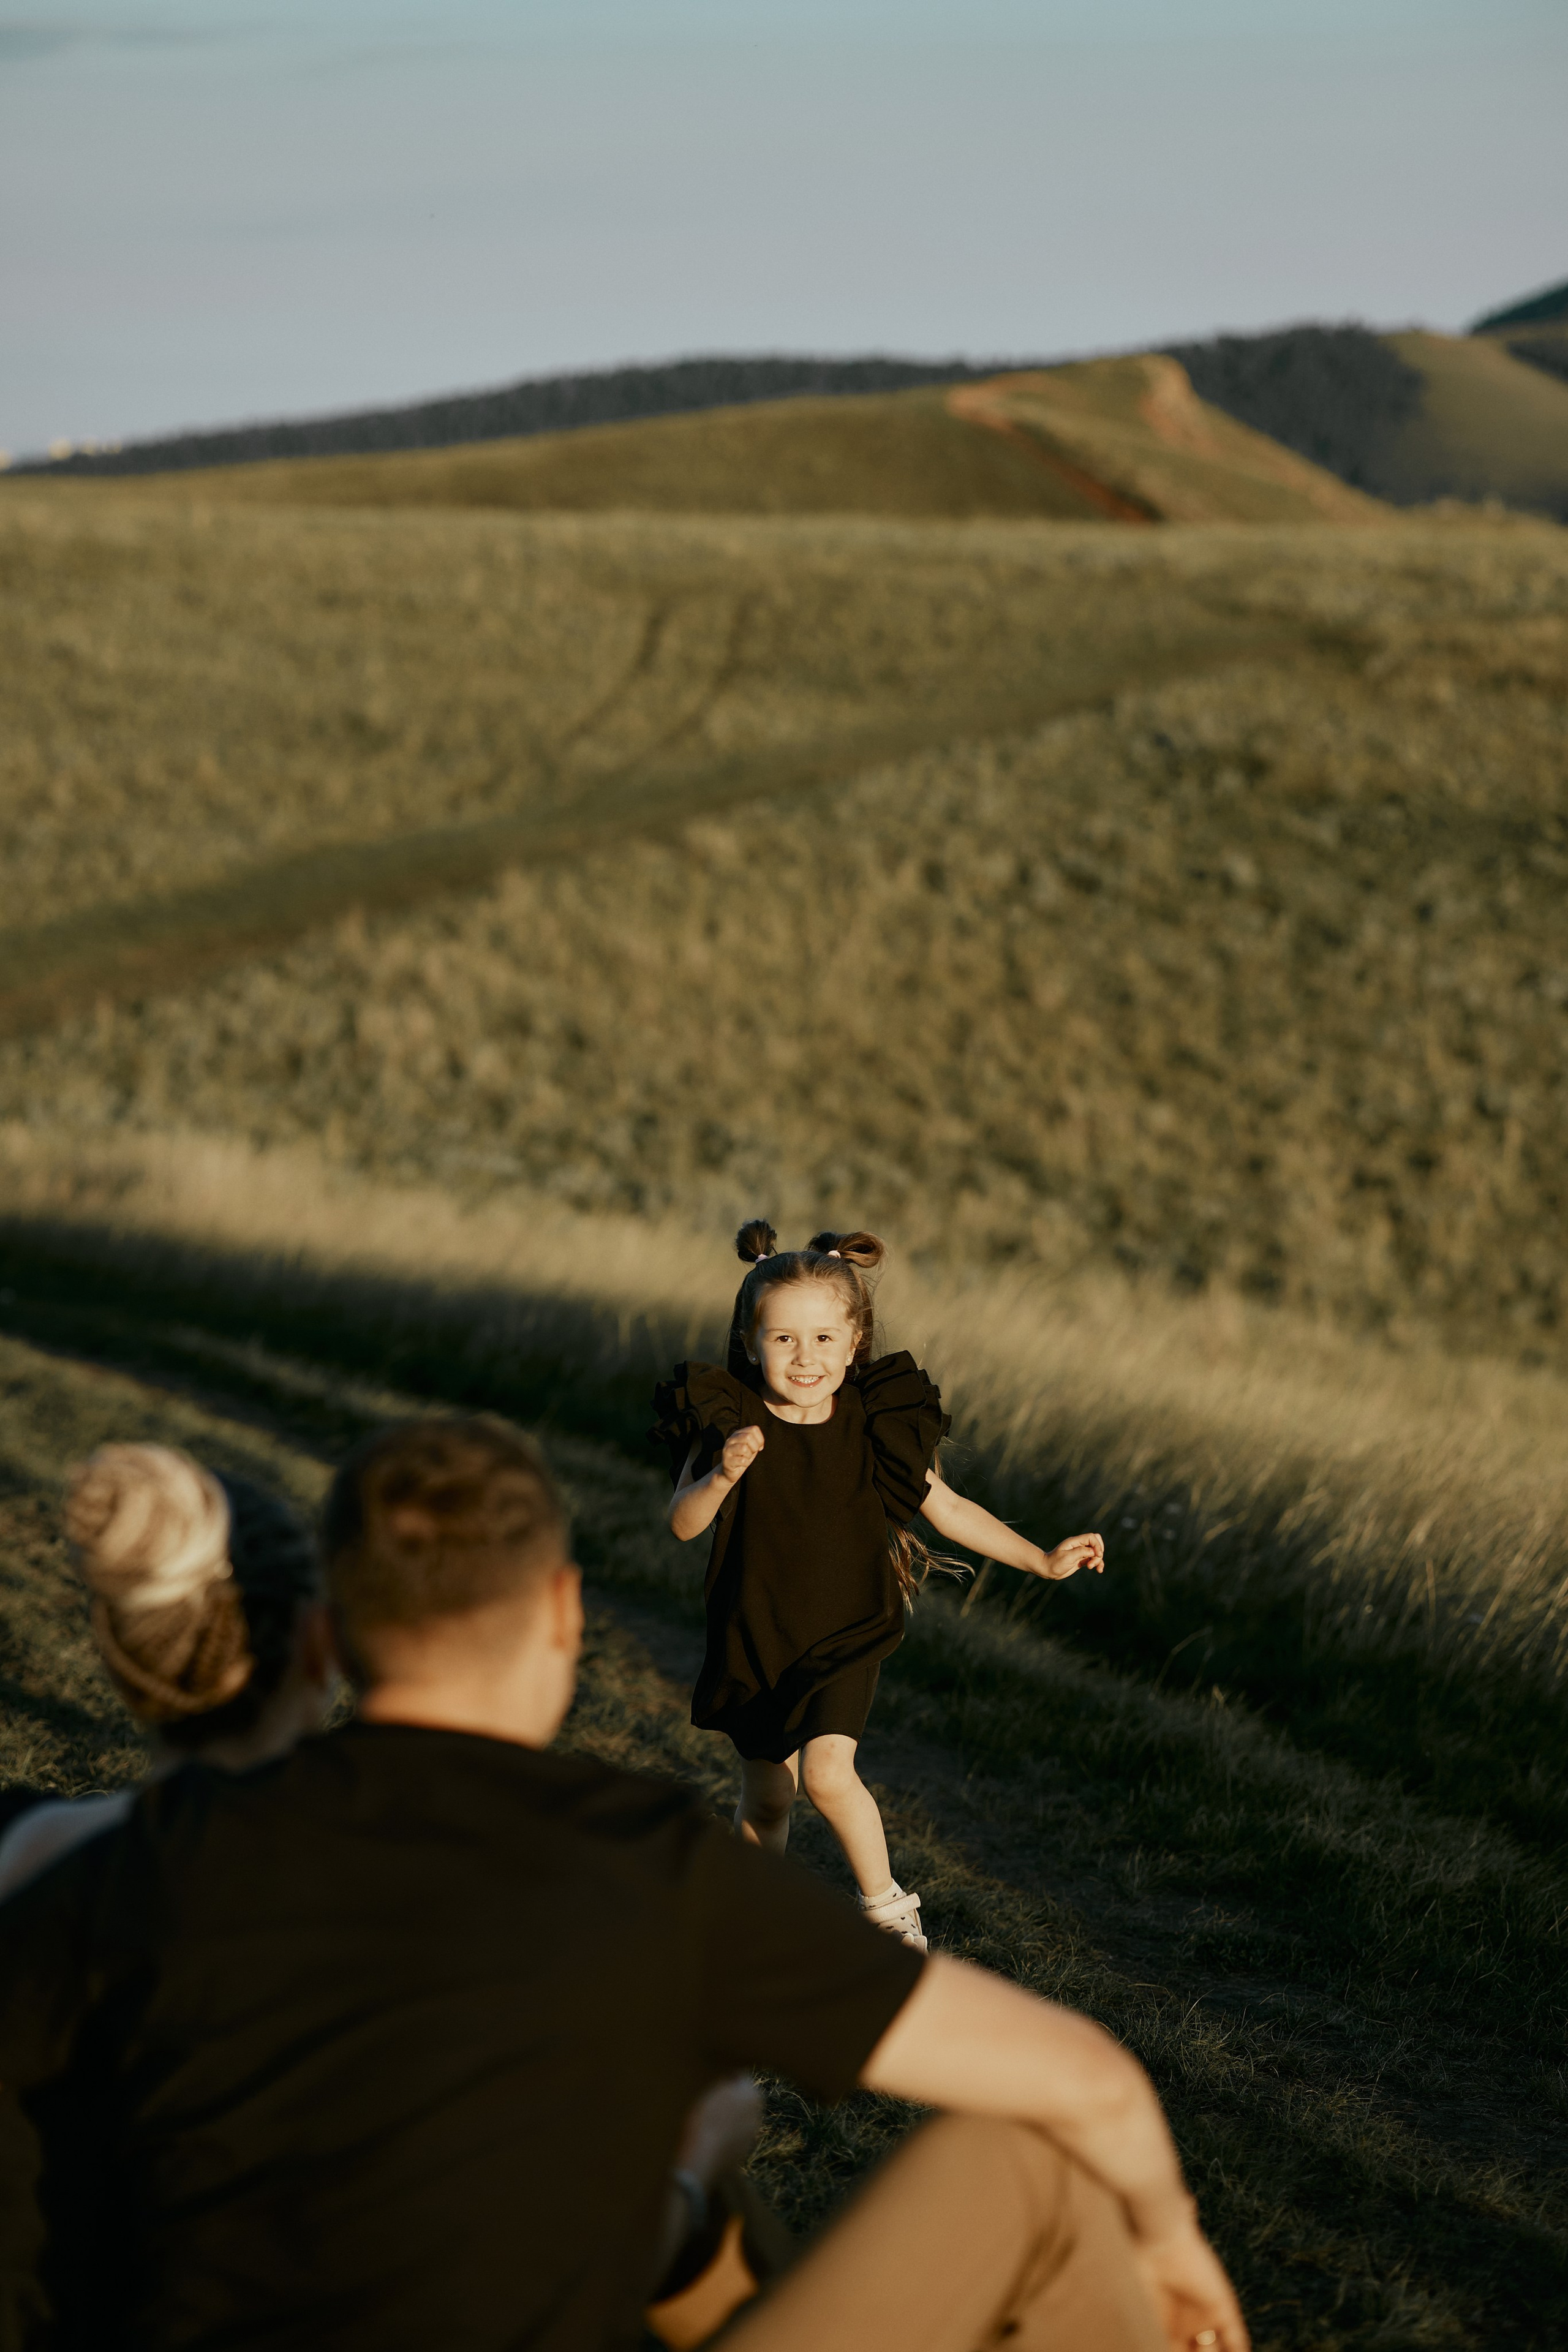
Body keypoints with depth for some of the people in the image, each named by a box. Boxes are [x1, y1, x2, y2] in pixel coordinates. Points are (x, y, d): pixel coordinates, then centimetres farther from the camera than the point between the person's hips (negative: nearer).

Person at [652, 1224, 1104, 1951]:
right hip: (754, 1638, 1)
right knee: (766, 1797, 14)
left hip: (846, 1634, -1)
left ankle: (886, 1906, 1)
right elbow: (683, 1524, -14)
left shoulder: (876, 1427, -9)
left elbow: (948, 1509, 2)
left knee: (827, 1772, -22)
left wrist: (1043, 1560, -2)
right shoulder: (727, 1419, -12)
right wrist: (722, 1476, -34)